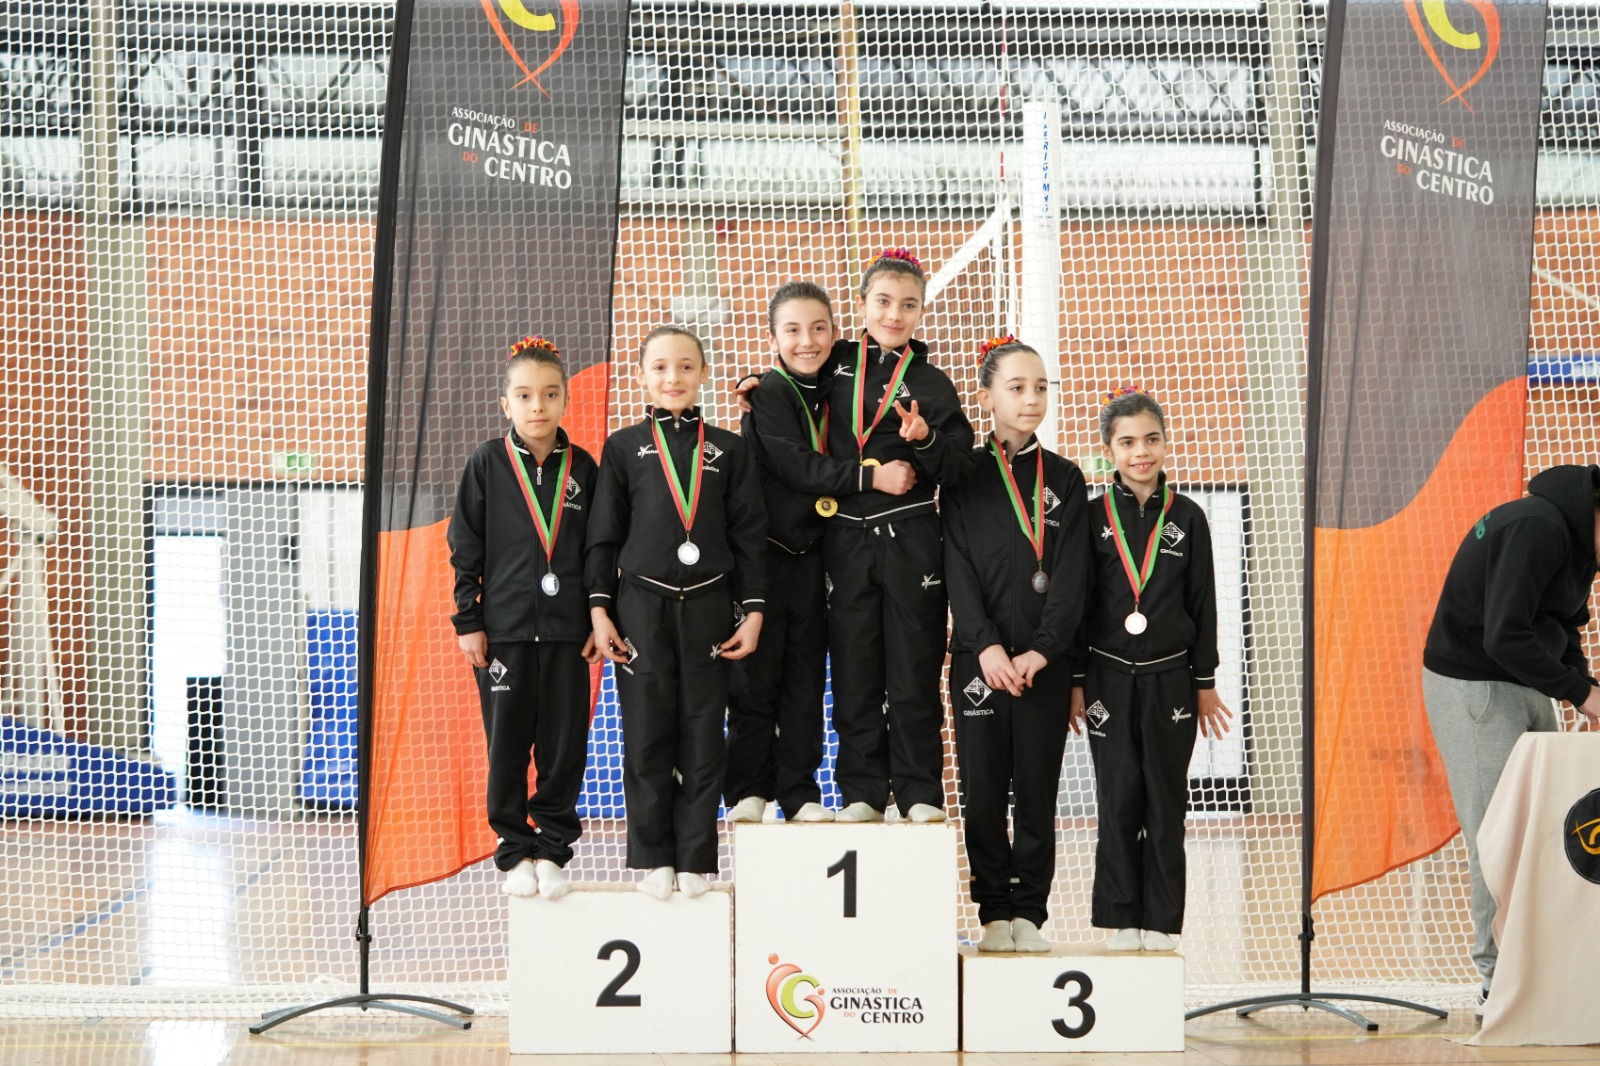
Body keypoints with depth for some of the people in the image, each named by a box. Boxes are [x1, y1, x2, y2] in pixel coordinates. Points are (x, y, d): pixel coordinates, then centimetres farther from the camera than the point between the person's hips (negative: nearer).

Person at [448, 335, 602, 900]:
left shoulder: (582, 467, 4)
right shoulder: (487, 464, 0)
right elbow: (465, 547, 1)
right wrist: (468, 621, -3)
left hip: (566, 630, 1)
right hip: (504, 627, -1)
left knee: (565, 744, 3)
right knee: (507, 745, 4)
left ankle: (552, 849, 15)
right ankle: (516, 852, 15)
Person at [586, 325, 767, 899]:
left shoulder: (728, 449, 7)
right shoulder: (624, 447, 6)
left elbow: (749, 535, 7)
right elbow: (604, 533, 5)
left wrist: (752, 610, 1)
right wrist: (599, 609, -1)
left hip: (708, 607, 1)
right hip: (642, 606, -1)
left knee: (702, 735, 2)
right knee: (647, 734, 1)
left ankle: (695, 858, 10)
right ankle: (652, 857, 10)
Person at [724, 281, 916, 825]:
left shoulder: (830, 393, 12)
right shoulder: (768, 393, -8)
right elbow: (796, 465, -18)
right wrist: (871, 477, -23)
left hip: (813, 552, 6)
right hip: (766, 550, -6)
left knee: (806, 677, 8)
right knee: (756, 673, 0)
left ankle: (800, 793, 13)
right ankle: (747, 790, 9)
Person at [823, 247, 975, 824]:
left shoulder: (930, 382, 3)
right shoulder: (837, 366, 9)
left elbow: (959, 465, -2)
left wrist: (926, 440, -21)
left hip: (911, 538, -2)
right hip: (845, 535, 2)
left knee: (914, 672, 1)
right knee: (854, 672, 5)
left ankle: (919, 792, 9)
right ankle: (862, 790, 13)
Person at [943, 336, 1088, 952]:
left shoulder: (1065, 479, 7)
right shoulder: (965, 477, 5)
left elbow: (1071, 575, 0)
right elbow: (957, 568, -3)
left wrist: (1041, 651, -12)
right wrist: (986, 646, -15)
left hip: (1044, 663, 1)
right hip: (978, 660, -1)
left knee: (1037, 791, 3)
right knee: (983, 792, 1)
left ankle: (1029, 913, 11)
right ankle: (994, 913, 11)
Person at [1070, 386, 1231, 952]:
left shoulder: (1187, 518, 2)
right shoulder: (1092, 516, 0)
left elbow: (1202, 603, 5)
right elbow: (1077, 602, 1)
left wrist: (1204, 682, 4)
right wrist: (1075, 682, -2)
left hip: (1170, 678, 1)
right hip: (1110, 677, -1)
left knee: (1166, 800, 3)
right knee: (1119, 798, 1)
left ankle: (1160, 922, 10)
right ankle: (1123, 920, 10)